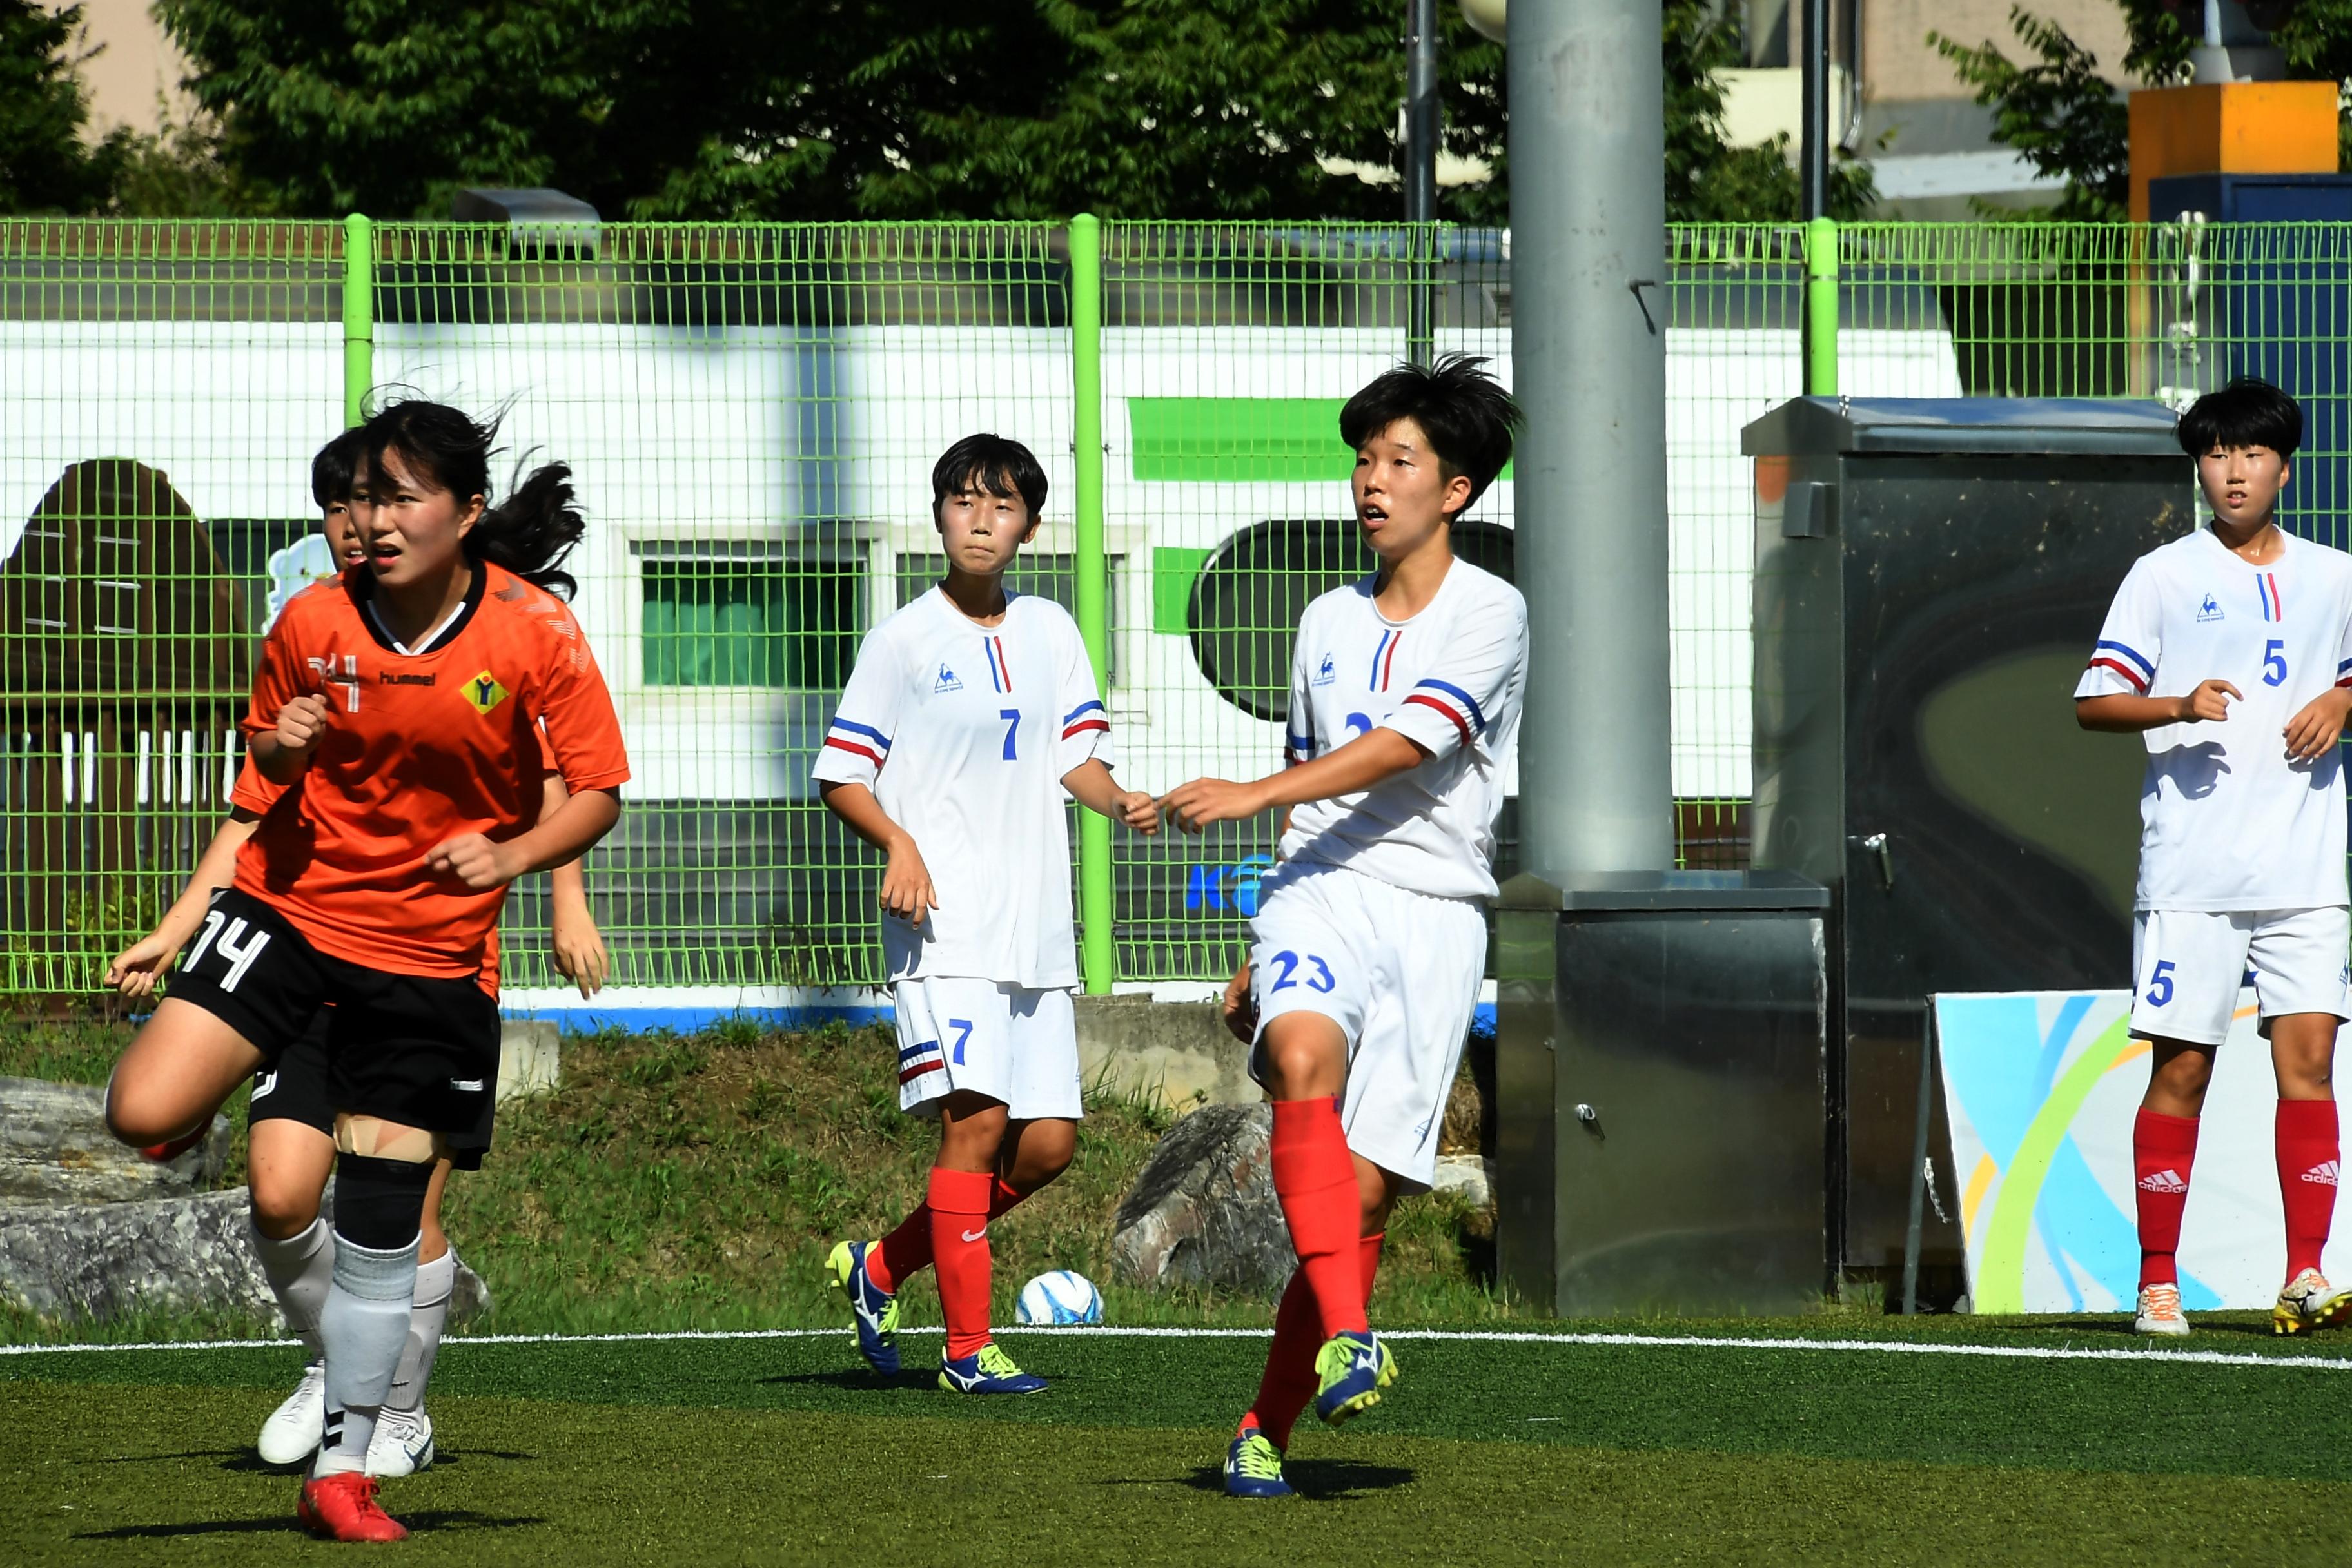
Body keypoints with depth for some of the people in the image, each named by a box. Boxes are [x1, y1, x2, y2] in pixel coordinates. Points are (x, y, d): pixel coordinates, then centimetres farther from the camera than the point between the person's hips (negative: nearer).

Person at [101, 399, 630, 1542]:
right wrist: (280, 750, -14)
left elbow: (598, 793, -5)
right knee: (144, 1114, -21)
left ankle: (342, 1468, 17)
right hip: (293, 903, 1)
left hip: (433, 948, -1)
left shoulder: (535, 632, -10)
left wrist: (513, 855, -24)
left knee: (381, 1228, 0)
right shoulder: (315, 623, -6)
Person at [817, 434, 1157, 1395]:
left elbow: (1077, 757, 14)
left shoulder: (1049, 632, 14)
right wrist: (898, 843, -18)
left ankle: (881, 1268, 21)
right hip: (945, 923, -6)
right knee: (977, 1119, -17)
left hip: (1037, 931, 6)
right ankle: (968, 1350, -12)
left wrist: (1119, 800, -8)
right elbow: (841, 777, 0)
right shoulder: (905, 640, -1)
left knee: (1048, 1143, 3)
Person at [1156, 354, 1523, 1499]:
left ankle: (1266, 1430, 4)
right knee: (1305, 1056, -32)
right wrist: (1258, 958, 28)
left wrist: (1253, 795, -23)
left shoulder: (1490, 613, 0)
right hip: (1317, 892, 3)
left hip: (1433, 912, -3)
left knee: (1365, 1189, -8)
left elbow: (1409, 744, -14)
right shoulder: (1327, 622, 18)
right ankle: (1346, 1337, -39)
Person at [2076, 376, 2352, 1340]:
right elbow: (2093, 704, 2)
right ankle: (2158, 1282, 3)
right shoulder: (2164, 576, 4)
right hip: (2192, 872, -2)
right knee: (2180, 1068, -2)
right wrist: (2178, 706, -16)